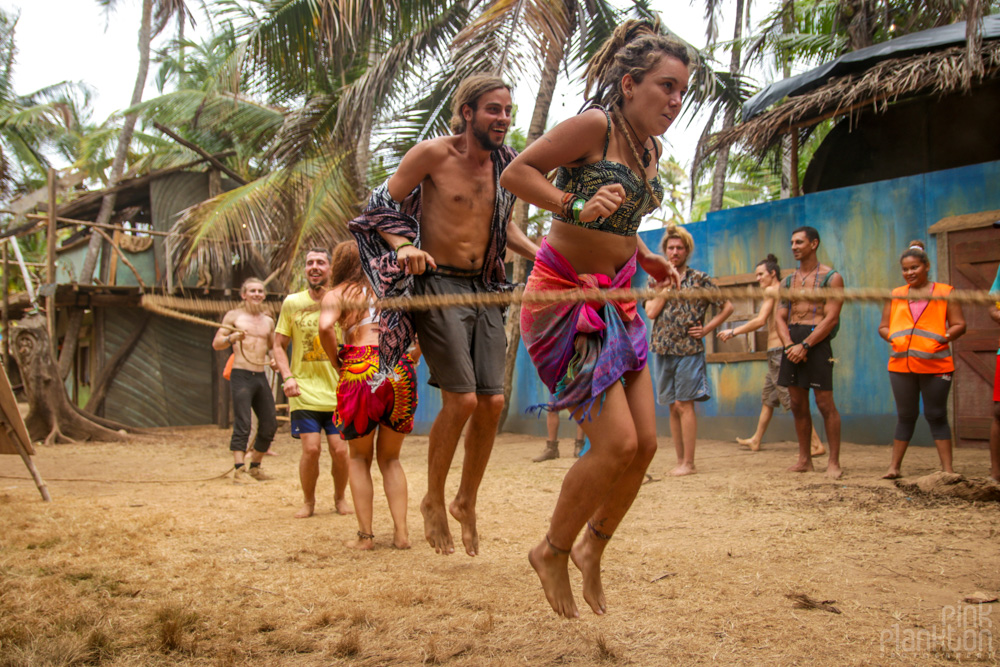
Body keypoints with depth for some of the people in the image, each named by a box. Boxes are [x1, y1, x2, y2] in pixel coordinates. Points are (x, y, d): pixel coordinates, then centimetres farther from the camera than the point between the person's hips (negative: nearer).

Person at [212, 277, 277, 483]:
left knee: (270, 425, 4)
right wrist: (233, 337, -20)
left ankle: (255, 466, 18)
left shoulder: (268, 321, 17)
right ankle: (239, 470, -12)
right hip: (241, 375, -5)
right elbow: (216, 343, -1)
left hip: (261, 377, 5)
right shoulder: (234, 316, 4)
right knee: (242, 424, -13)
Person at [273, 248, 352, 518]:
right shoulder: (292, 303, 3)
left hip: (337, 391, 1)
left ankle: (340, 496, 25)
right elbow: (279, 346, 7)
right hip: (305, 390, 0)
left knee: (339, 450, -2)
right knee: (311, 448, -9)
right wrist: (288, 377, -7)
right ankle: (308, 500, 15)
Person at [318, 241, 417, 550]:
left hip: (361, 370, -3)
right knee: (390, 458, 18)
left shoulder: (336, 294, 10)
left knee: (359, 458, 15)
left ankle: (365, 535, 7)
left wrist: (337, 362, 3)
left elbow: (326, 327, -11)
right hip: (400, 369, 3)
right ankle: (401, 531, 7)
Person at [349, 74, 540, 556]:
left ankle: (466, 503, 21)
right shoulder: (433, 154, -9)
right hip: (436, 284, -6)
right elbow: (381, 207, -5)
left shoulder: (504, 163, 8)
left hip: (483, 289, 6)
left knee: (492, 402, 0)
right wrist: (404, 246, -23)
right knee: (462, 399, -14)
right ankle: (433, 501, 8)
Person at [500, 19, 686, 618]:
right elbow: (516, 173, -15)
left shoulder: (651, 148, 10)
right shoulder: (595, 125, -15)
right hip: (564, 296, -8)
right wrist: (577, 206, -27)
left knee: (646, 444, 4)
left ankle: (591, 551, 27)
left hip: (616, 301, 8)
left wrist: (646, 258, 8)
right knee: (617, 443, -14)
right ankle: (552, 552, 10)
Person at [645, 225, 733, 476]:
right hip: (662, 350, 4)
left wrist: (706, 329, -5)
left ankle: (688, 463, -3)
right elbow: (651, 312, -5)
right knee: (673, 407, 7)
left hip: (689, 350, -4)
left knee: (685, 405, -7)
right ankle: (680, 461, 13)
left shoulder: (700, 279, 0)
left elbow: (727, 307, 2)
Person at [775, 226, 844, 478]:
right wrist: (789, 344, -9)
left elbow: (831, 318, -10)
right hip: (792, 344, 6)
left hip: (816, 341, -6)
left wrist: (804, 345, -18)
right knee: (798, 405, 7)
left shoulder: (831, 278, -1)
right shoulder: (788, 281, 16)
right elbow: (780, 318, 11)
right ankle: (804, 460, 14)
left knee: (825, 403, -6)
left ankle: (833, 462, -2)